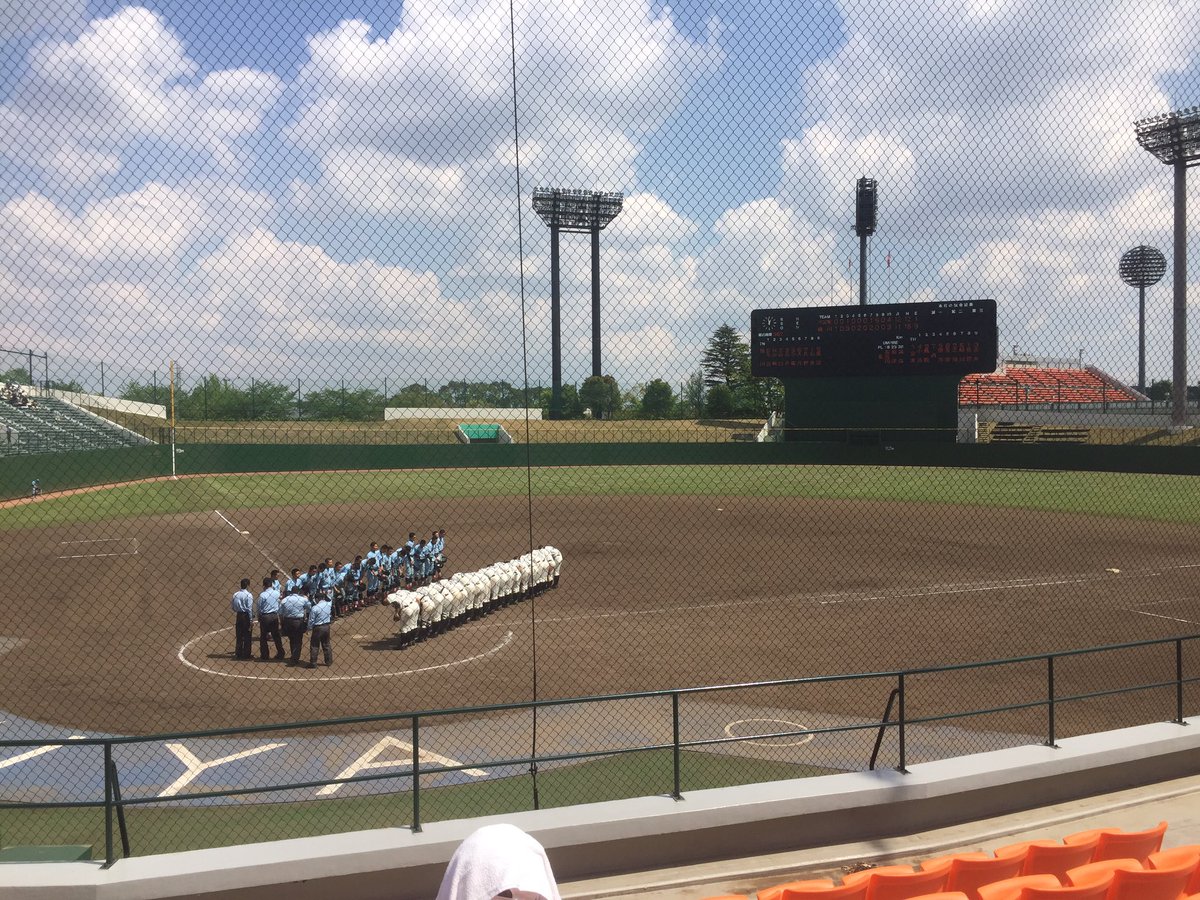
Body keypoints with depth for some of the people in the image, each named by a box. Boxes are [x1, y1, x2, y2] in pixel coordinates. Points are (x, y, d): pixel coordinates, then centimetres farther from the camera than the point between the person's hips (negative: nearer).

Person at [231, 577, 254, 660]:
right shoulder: (249, 595, -14)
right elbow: (250, 609, -16)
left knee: (239, 635, 13)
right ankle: (246, 654, 8)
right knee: (247, 636, 4)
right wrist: (251, 620, -12)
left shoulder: (236, 595, 4)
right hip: (246, 616, -5)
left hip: (238, 616, 5)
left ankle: (238, 653, 18)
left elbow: (232, 607, 5)